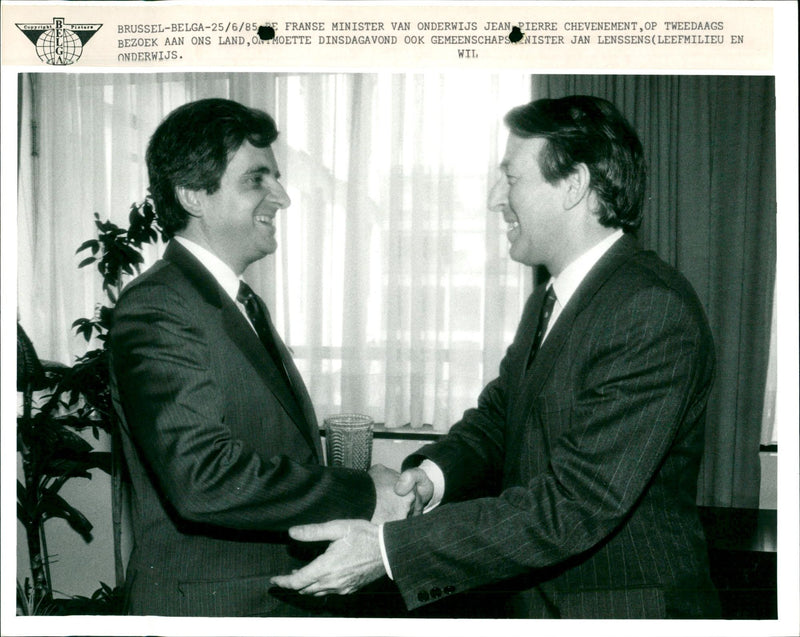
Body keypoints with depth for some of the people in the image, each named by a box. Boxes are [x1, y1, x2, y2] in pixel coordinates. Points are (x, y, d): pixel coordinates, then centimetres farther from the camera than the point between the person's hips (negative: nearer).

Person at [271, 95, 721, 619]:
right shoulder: (547, 304, 8)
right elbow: (495, 420, 8)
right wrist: (433, 473, -14)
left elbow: (575, 506, -27)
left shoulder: (653, 311, -23)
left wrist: (390, 549, -29)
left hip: (625, 610, -7)